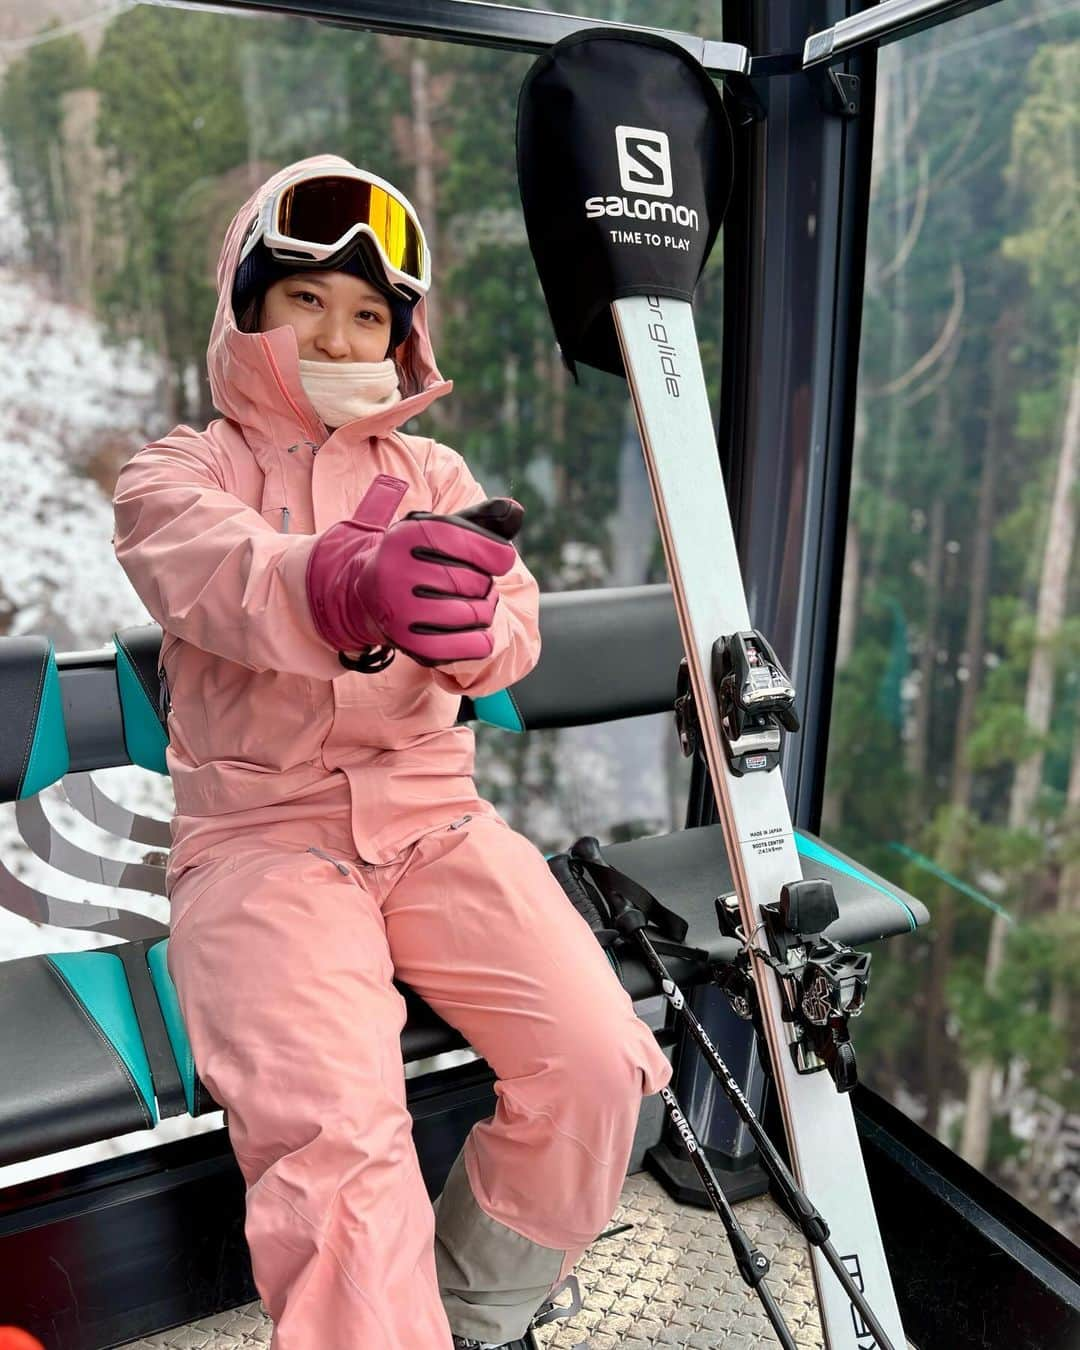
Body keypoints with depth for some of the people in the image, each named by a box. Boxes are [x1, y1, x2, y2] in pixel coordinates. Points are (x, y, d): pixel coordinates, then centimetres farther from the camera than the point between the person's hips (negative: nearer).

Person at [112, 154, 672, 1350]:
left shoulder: (434, 475, 15)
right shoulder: (175, 473, 6)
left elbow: (513, 620, -3)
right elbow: (220, 571, -20)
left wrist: (468, 632, -29)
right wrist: (347, 586, -44)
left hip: (432, 821, 3)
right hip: (260, 835, -2)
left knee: (600, 1069, -12)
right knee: (335, 1133, -27)